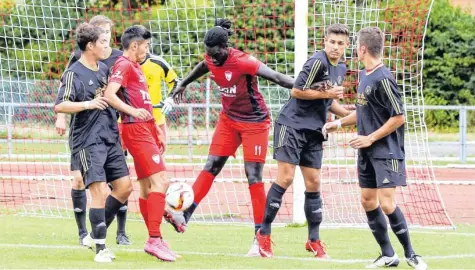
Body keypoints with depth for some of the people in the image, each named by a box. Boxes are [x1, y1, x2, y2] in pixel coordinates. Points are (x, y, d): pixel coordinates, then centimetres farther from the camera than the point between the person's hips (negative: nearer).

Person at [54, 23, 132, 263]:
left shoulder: (104, 69, 12)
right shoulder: (74, 74, -11)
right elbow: (59, 106, -19)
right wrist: (88, 104, -30)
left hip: (110, 139, 8)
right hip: (88, 142, -8)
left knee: (124, 186, 5)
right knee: (100, 191, -13)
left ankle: (99, 231, 21)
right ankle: (100, 249, -8)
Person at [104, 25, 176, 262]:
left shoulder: (135, 67, 20)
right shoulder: (124, 65, -10)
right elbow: (109, 94, -24)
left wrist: (156, 132, 28)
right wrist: (132, 110, -39)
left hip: (146, 129, 10)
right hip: (136, 130, -10)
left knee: (147, 187, 11)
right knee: (160, 180, -17)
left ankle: (154, 241, 15)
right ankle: (154, 239, -22)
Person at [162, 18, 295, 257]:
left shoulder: (243, 62, -26)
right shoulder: (210, 60, -7)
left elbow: (276, 77, -31)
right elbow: (201, 68, 17)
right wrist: (182, 86, 29)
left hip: (254, 123, -6)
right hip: (229, 119, 6)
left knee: (254, 177, -6)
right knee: (210, 167, -2)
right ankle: (184, 217, -7)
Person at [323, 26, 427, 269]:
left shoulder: (383, 79, -18)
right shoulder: (364, 75, 9)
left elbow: (398, 117, -17)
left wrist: (370, 138, -17)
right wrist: (340, 123, 12)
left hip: (386, 151, -9)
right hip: (366, 152, 9)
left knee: (387, 203, -13)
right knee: (368, 200, 7)